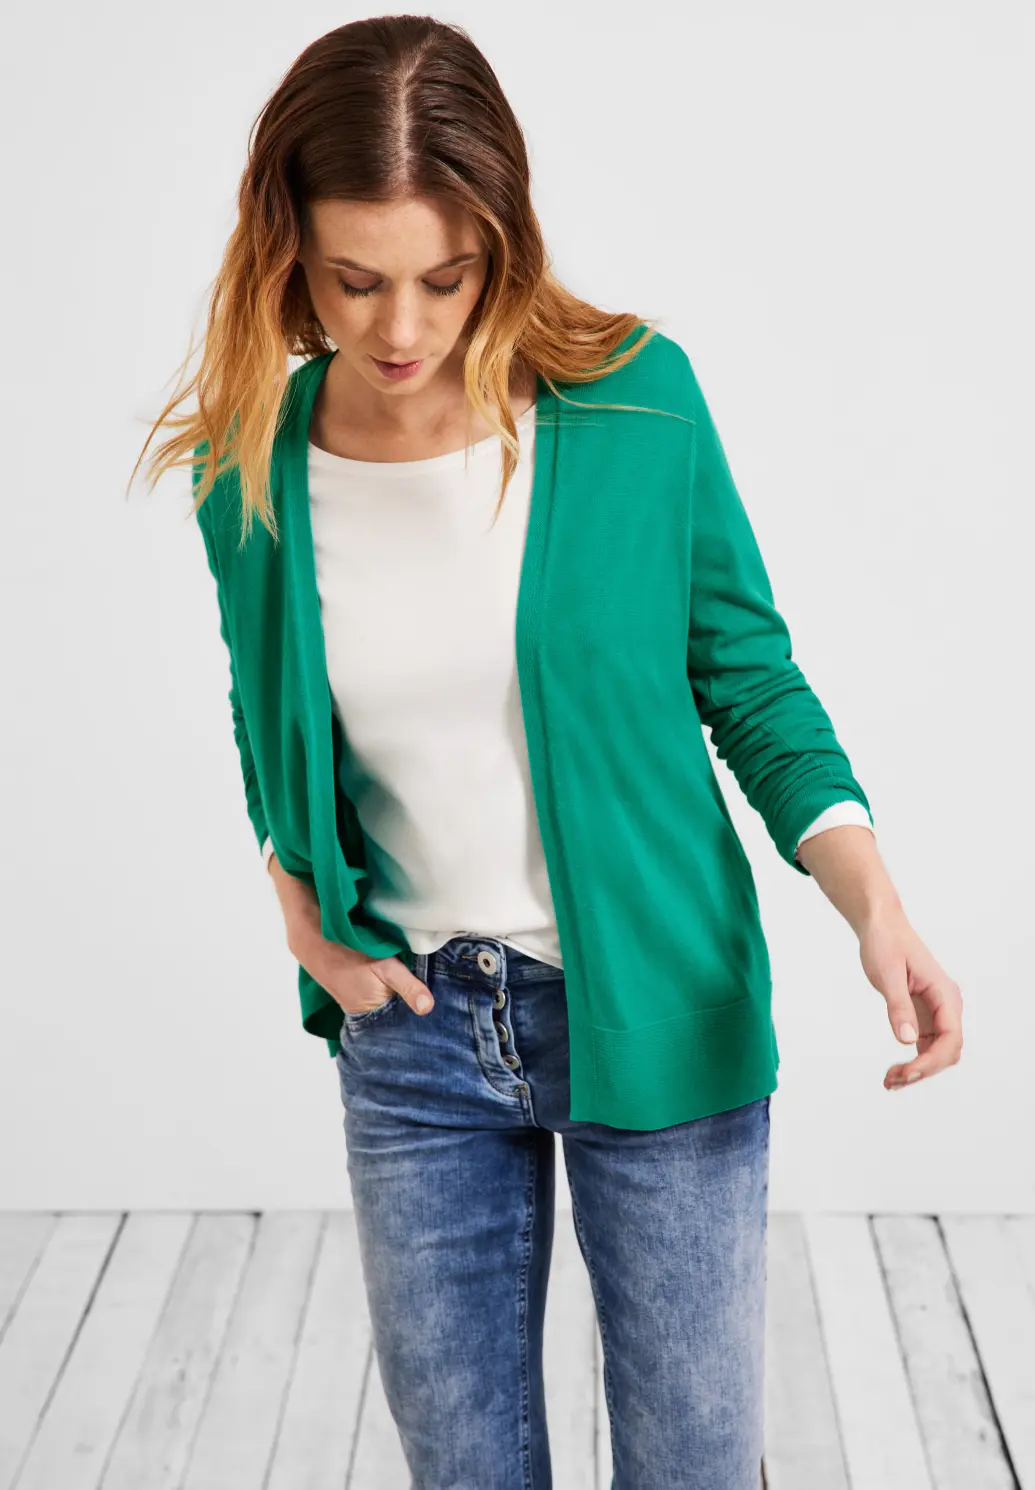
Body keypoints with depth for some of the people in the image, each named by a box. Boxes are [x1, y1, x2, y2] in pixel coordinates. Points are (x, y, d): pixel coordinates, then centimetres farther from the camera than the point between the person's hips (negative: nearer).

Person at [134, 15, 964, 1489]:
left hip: (657, 1015, -2)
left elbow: (746, 673, -3)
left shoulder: (635, 400, -12)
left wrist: (873, 899, -16)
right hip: (412, 1031, 3)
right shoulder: (251, 470, -5)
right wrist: (295, 887, -4)